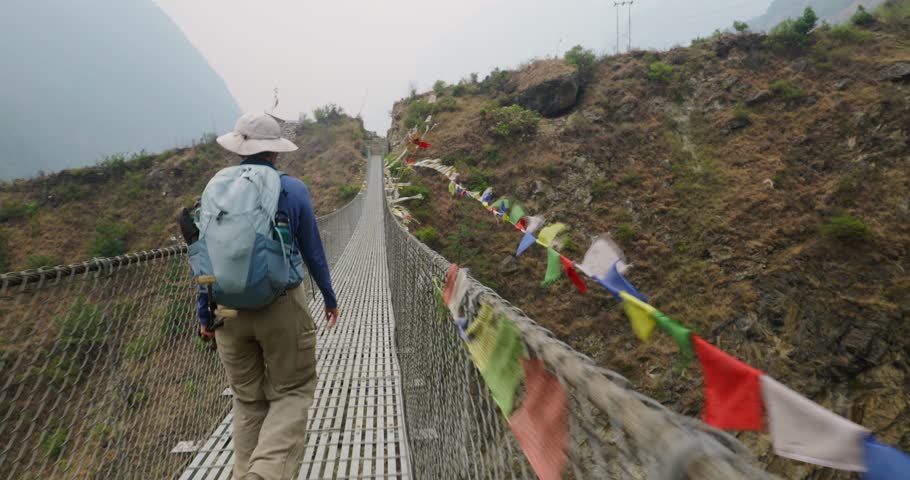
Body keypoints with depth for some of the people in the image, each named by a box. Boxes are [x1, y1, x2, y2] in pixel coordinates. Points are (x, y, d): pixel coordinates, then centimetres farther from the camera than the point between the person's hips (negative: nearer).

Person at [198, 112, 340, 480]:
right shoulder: (293, 189, -4)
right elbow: (312, 252, 1)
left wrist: (204, 314, 13)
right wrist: (329, 297, 14)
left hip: (230, 309, 4)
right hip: (281, 305, -3)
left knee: (248, 400, 17)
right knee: (292, 392, 9)